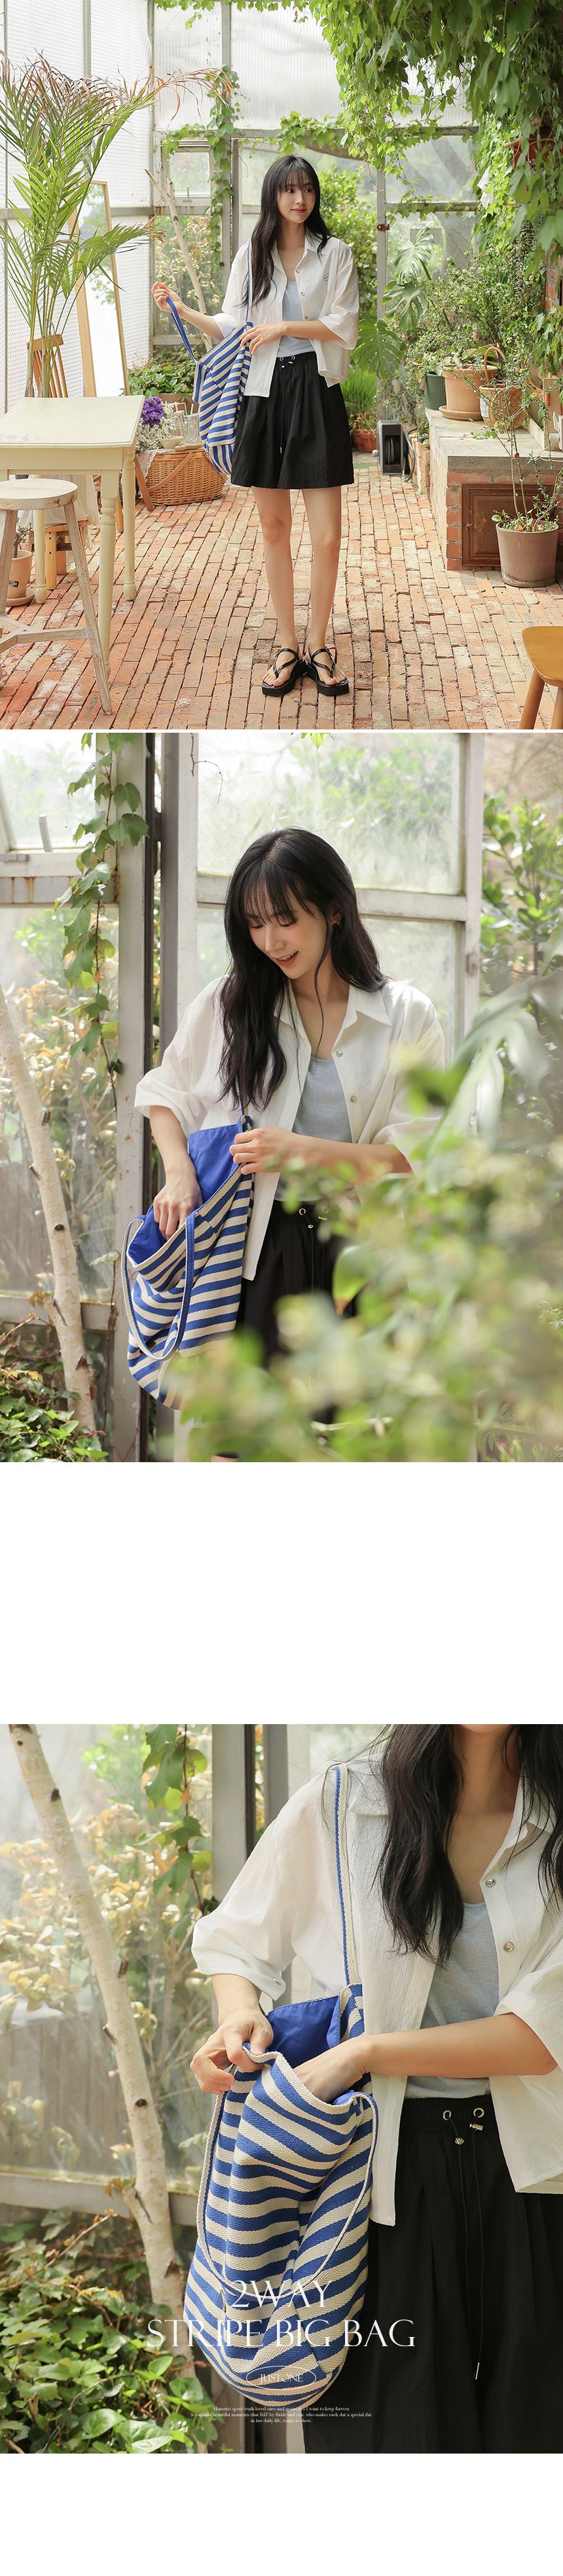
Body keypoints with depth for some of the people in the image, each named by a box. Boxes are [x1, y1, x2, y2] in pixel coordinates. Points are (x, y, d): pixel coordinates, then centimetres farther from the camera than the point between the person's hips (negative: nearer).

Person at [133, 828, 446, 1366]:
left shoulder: (407, 1018, 3)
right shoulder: (228, 1003, 8)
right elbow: (166, 1094, 18)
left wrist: (301, 1151, -12)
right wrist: (179, 1171, -1)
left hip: (360, 1256, 0)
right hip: (255, 1251, 1)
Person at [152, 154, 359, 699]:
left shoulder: (334, 253, 2)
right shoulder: (252, 255, 8)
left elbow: (343, 327, -4)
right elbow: (232, 327, 9)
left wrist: (282, 327, -11)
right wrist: (182, 310, -3)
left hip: (317, 393, -2)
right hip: (265, 394, 2)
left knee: (327, 536, -6)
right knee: (274, 528, 6)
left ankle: (317, 645, 8)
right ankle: (287, 647, 15)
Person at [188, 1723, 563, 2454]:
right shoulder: (337, 1809, -3)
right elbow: (234, 1939, 12)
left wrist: (370, 2052, -17)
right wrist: (241, 2014, -10)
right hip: (387, 2166, -1)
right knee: (389, 2425, 4)